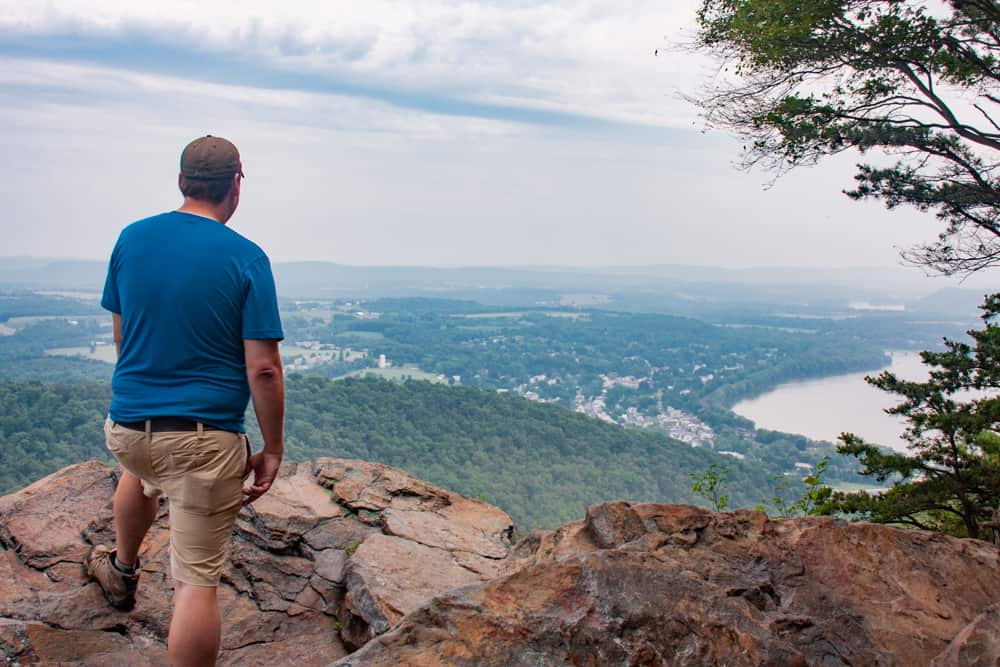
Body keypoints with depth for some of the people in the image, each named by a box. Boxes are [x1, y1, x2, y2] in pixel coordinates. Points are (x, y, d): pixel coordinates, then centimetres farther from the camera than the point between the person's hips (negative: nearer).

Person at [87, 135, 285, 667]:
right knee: (197, 582, 1)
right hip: (205, 440, -5)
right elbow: (263, 370, -14)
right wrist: (272, 451, -4)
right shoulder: (246, 259, -12)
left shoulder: (131, 239, 1)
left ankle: (120, 571, 59)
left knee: (140, 472, 40)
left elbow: (120, 335, 13)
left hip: (126, 424, 6)